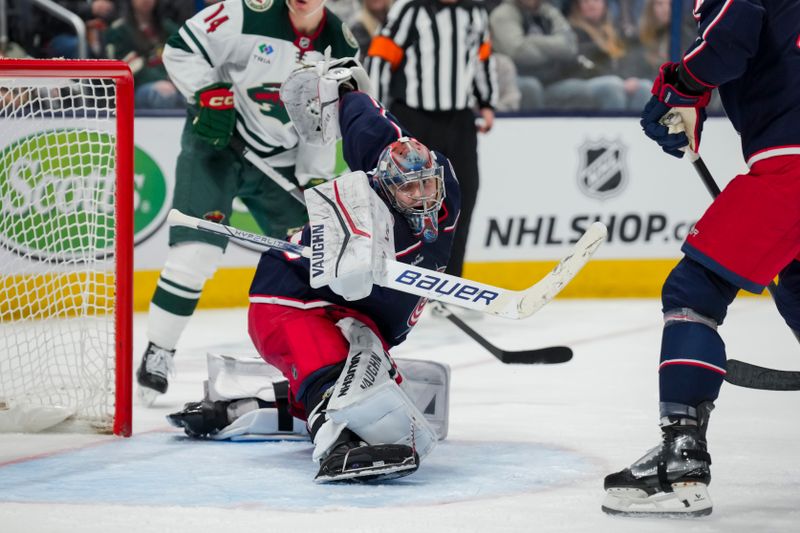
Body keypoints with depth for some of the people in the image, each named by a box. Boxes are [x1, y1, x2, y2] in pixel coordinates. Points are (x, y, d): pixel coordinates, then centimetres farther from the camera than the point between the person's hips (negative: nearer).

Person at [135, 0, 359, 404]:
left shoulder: (339, 46, -4)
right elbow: (182, 49, -13)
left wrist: (316, 184, -1)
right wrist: (208, 94, -23)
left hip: (279, 162, 5)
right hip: (215, 144, -5)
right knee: (196, 251, -17)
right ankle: (157, 355, -8)